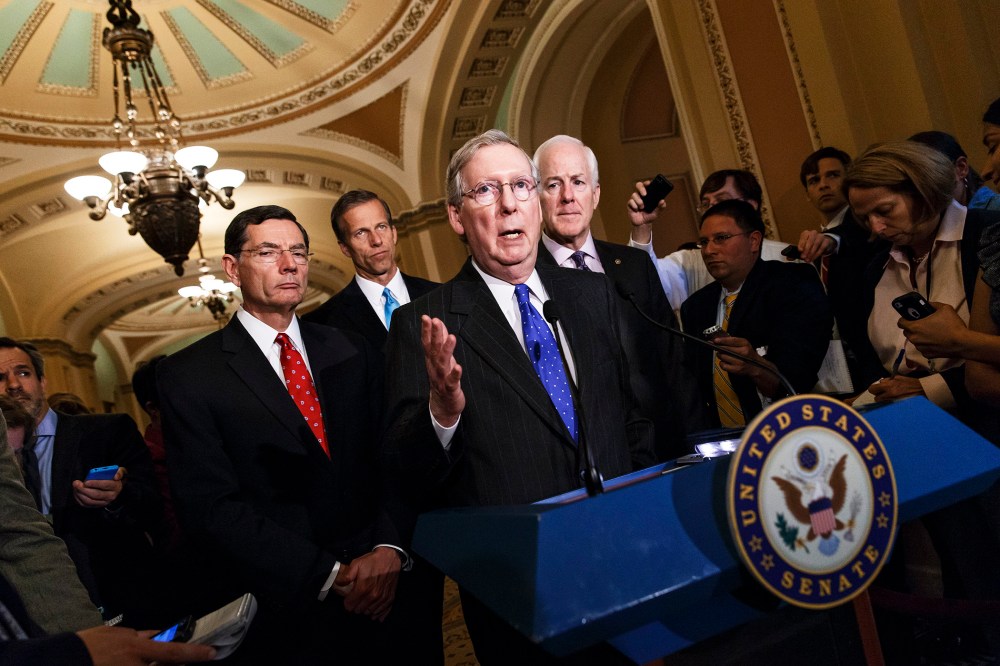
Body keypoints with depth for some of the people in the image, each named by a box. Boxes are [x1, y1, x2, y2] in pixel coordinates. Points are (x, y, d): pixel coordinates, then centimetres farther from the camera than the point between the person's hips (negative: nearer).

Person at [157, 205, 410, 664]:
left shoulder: (353, 354, 5)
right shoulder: (188, 376, -7)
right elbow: (209, 509, -14)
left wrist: (388, 548, -17)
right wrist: (332, 576, -18)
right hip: (276, 617, -3)